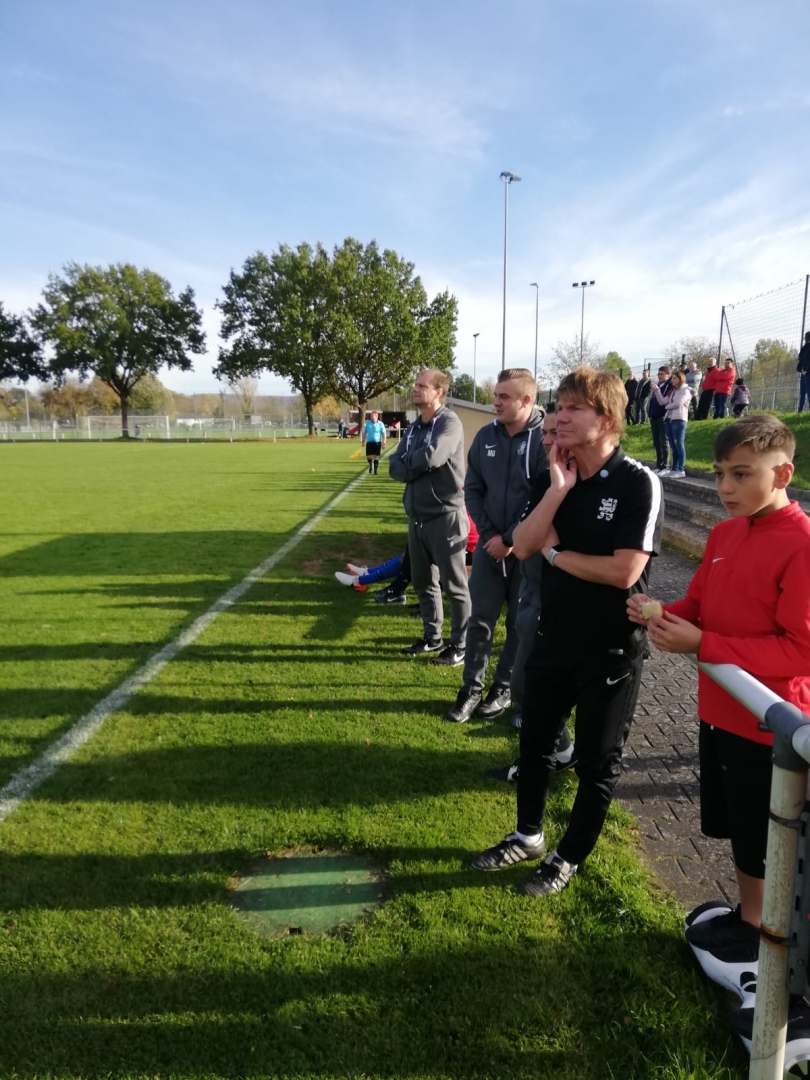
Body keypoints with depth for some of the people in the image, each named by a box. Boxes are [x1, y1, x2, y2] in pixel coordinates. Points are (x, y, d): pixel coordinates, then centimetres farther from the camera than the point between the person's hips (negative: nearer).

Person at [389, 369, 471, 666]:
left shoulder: (449, 422, -11)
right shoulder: (413, 427, 13)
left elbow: (431, 457, -27)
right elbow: (395, 467, 5)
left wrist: (408, 462, -7)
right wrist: (417, 466, -14)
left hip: (445, 516, -8)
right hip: (417, 516, 8)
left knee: (454, 585, 2)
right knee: (423, 582, 17)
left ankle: (460, 645, 13)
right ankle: (432, 637, 31)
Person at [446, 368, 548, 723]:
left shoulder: (545, 438, -12)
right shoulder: (486, 436, 3)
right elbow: (472, 489, 6)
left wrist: (511, 539, -15)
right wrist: (488, 533, -5)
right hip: (489, 543, 4)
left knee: (521, 622, 9)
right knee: (480, 618, 7)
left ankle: (504, 688, 24)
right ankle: (472, 687, 19)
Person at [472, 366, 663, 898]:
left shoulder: (638, 483, -17)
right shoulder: (555, 475, 1)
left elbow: (624, 571, -25)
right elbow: (522, 547, -9)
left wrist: (555, 553, -12)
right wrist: (559, 490, -19)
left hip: (612, 648, -6)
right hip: (555, 636, 6)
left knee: (597, 760, 12)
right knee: (535, 742, 19)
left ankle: (570, 858, 33)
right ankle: (529, 835, 42)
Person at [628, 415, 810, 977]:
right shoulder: (724, 534, 3)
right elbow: (699, 606, 12)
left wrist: (703, 645, -25)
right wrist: (662, 614, -10)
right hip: (719, 711, 7)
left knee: (759, 838, 13)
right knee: (736, 827, 22)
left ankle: (756, 931, 35)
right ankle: (749, 911, 43)